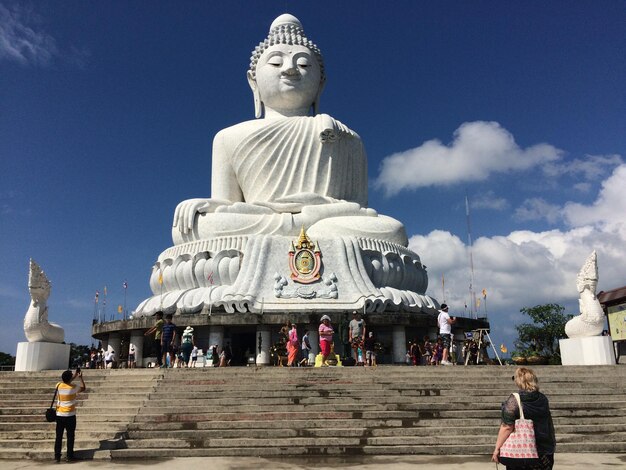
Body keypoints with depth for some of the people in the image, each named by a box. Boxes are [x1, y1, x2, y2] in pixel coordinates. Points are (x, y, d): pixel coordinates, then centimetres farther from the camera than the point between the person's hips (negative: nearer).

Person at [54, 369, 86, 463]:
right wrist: (81, 378, 11)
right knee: (70, 436, 5)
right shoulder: (73, 387, -14)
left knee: (59, 436, 9)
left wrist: (75, 376, 23)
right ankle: (69, 456, 9)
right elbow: (83, 388, 4)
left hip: (59, 415, 4)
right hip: (70, 416, -4)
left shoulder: (58, 385, -3)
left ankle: (57, 456, 10)